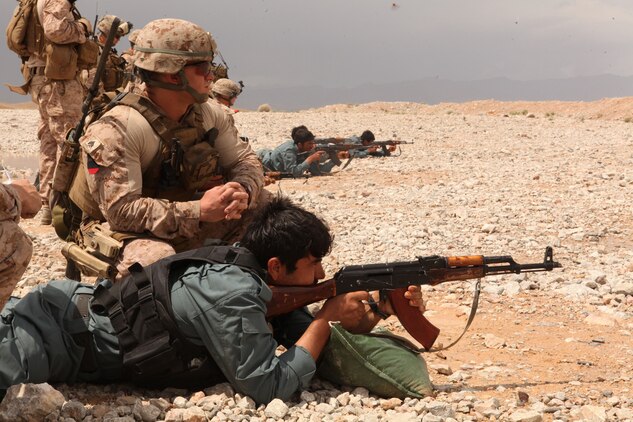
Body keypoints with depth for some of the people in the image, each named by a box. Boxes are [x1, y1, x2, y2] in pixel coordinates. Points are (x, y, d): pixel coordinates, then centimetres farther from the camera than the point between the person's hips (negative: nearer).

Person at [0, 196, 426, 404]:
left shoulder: (262, 279, -2)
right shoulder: (235, 297, -29)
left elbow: (305, 337, 6)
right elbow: (270, 385, -28)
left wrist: (377, 310, -7)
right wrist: (327, 316, -20)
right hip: (64, 330, -8)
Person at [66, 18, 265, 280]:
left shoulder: (208, 115, -1)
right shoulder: (115, 131, -25)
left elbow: (245, 161, 4)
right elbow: (120, 210, -31)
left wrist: (242, 191, -22)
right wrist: (198, 211, -36)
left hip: (184, 226, 7)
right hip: (126, 233, -7)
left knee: (259, 201, -5)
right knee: (155, 259, -40)